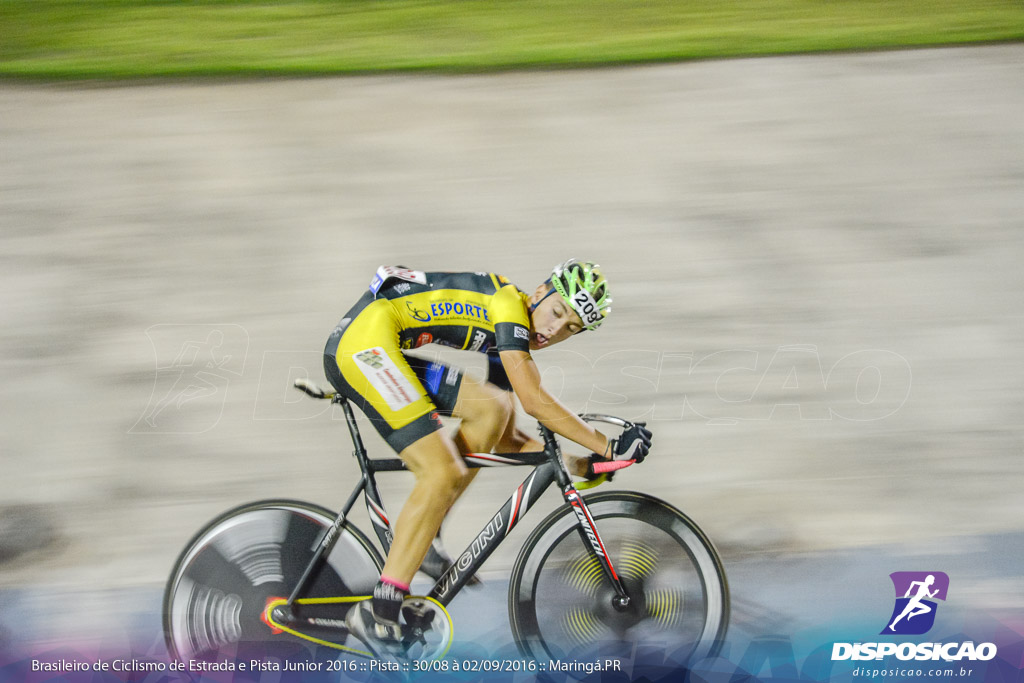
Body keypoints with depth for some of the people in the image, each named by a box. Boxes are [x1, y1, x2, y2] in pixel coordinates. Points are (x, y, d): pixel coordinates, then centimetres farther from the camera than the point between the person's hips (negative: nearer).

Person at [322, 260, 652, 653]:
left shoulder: (509, 343, 19)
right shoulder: (508, 301, -7)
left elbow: (507, 441, 20)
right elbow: (535, 401, -16)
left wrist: (581, 465, 12)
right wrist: (608, 448, -11)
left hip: (389, 356, 9)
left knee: (493, 409, -2)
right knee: (444, 473, -15)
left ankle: (419, 536, 5)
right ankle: (377, 614, -13)